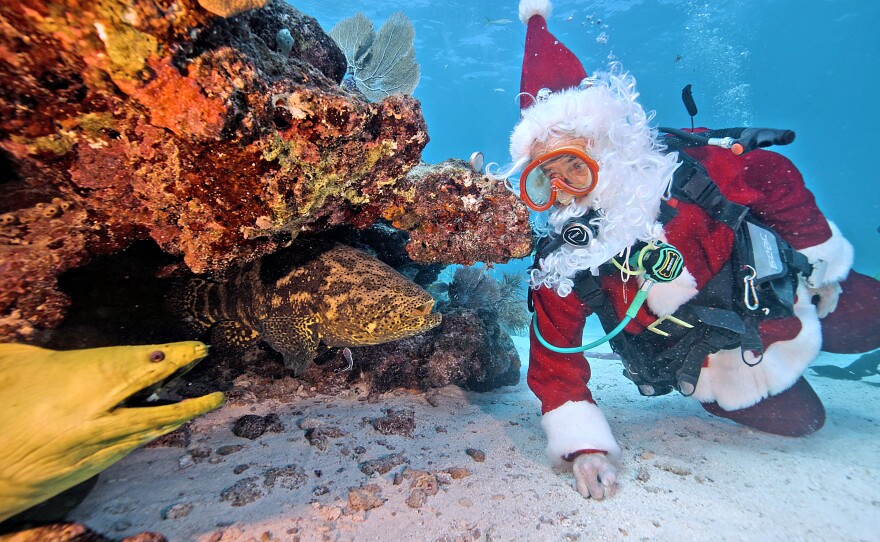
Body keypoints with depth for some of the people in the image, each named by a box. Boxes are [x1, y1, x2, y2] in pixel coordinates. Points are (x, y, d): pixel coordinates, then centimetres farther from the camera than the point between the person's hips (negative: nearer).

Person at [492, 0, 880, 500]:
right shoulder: (561, 267, -27)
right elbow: (555, 362, -22)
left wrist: (822, 260, 3)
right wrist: (585, 443, -30)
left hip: (777, 296, 2)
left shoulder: (677, 168, -27)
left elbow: (776, 180, -7)